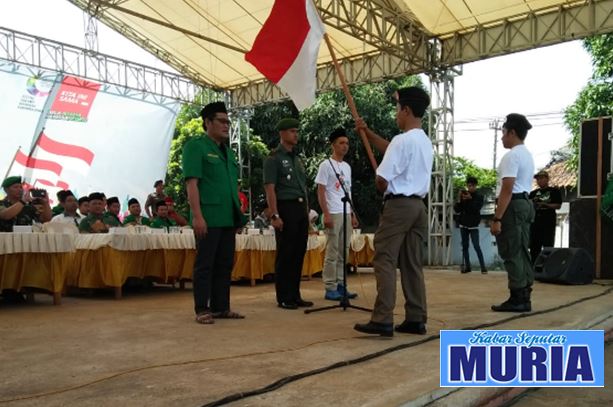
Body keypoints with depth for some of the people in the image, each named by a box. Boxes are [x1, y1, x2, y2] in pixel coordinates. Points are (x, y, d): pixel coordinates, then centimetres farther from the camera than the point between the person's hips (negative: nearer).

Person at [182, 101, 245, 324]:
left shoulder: (227, 150, 19)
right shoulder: (195, 146, -3)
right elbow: (191, 182, -12)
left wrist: (239, 214, 17)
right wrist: (197, 216, -19)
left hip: (228, 218, 8)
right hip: (208, 217, -7)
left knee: (225, 264, 11)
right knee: (205, 264, -1)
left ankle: (221, 307, 20)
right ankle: (202, 309, 7)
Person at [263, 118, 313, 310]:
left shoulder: (297, 158, 19)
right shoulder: (274, 158, -4)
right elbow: (270, 189, -11)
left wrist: (307, 211, 15)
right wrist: (274, 215, -19)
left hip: (301, 208, 7)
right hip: (286, 207, -7)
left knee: (299, 253, 9)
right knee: (285, 254, -3)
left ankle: (295, 295, 17)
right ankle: (283, 298, 5)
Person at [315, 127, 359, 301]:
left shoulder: (347, 167, 16)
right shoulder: (326, 165, -6)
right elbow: (320, 192, -9)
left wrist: (353, 214, 15)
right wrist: (326, 214, -16)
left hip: (346, 214, 7)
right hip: (333, 214, -7)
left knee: (343, 252, 9)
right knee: (332, 253, -4)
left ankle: (340, 285, 16)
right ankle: (330, 288, 1)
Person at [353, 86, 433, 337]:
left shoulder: (402, 140, -14)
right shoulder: (425, 141, 15)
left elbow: (382, 180, -15)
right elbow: (389, 149, 32)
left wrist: (385, 191, 8)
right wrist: (367, 132, 31)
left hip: (398, 205, -9)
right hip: (418, 205, 9)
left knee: (385, 262, -6)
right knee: (412, 264, 10)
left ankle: (382, 320, -9)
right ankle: (416, 319, 12)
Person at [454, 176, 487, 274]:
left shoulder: (479, 196, -3)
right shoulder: (463, 195, 3)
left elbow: (476, 208, -16)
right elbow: (456, 210, 0)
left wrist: (470, 199, -25)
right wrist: (459, 199, -14)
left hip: (473, 225, -3)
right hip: (463, 224, 4)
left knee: (476, 246, -9)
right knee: (465, 246, 5)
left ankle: (483, 266, -6)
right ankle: (467, 266, 10)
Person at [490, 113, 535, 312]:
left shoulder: (511, 155, -14)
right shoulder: (527, 155, 18)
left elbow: (507, 190, -21)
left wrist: (497, 218, -22)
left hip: (513, 206, -10)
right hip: (525, 203, 10)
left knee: (511, 254, -6)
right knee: (521, 252, 12)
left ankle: (517, 300, -2)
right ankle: (524, 298, 16)